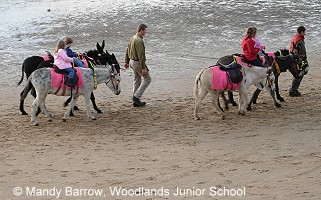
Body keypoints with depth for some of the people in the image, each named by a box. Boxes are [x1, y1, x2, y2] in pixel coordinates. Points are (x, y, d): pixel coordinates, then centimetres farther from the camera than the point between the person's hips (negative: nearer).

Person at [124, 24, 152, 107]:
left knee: (137, 80, 17)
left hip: (132, 61, 10)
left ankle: (136, 101, 20)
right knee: (147, 79, 0)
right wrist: (143, 68, -24)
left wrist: (126, 62, 25)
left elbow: (127, 50, 18)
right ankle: (136, 96, -5)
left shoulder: (133, 38, 9)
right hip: (137, 62, -10)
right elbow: (141, 55, -25)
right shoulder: (139, 41, -22)